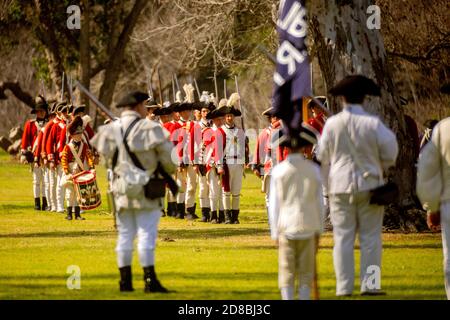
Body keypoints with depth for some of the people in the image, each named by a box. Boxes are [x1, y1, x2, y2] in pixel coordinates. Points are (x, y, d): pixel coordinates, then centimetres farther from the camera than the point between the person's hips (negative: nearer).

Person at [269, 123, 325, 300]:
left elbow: (274, 204, -1)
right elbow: (319, 202, 3)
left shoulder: (278, 170, -4)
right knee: (306, 272, 7)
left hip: (286, 226, -1)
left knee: (286, 272, 2)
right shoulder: (313, 169, -2)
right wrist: (319, 229, 13)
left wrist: (275, 232, 6)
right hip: (308, 226, 1)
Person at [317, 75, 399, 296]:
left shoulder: (332, 124, -4)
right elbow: (390, 153, -6)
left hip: (340, 187, 2)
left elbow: (322, 156, 6)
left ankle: (344, 287, 4)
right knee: (370, 237, 5)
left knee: (343, 237, 6)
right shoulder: (372, 123, -11)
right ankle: (369, 285, 2)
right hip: (369, 185, -2)